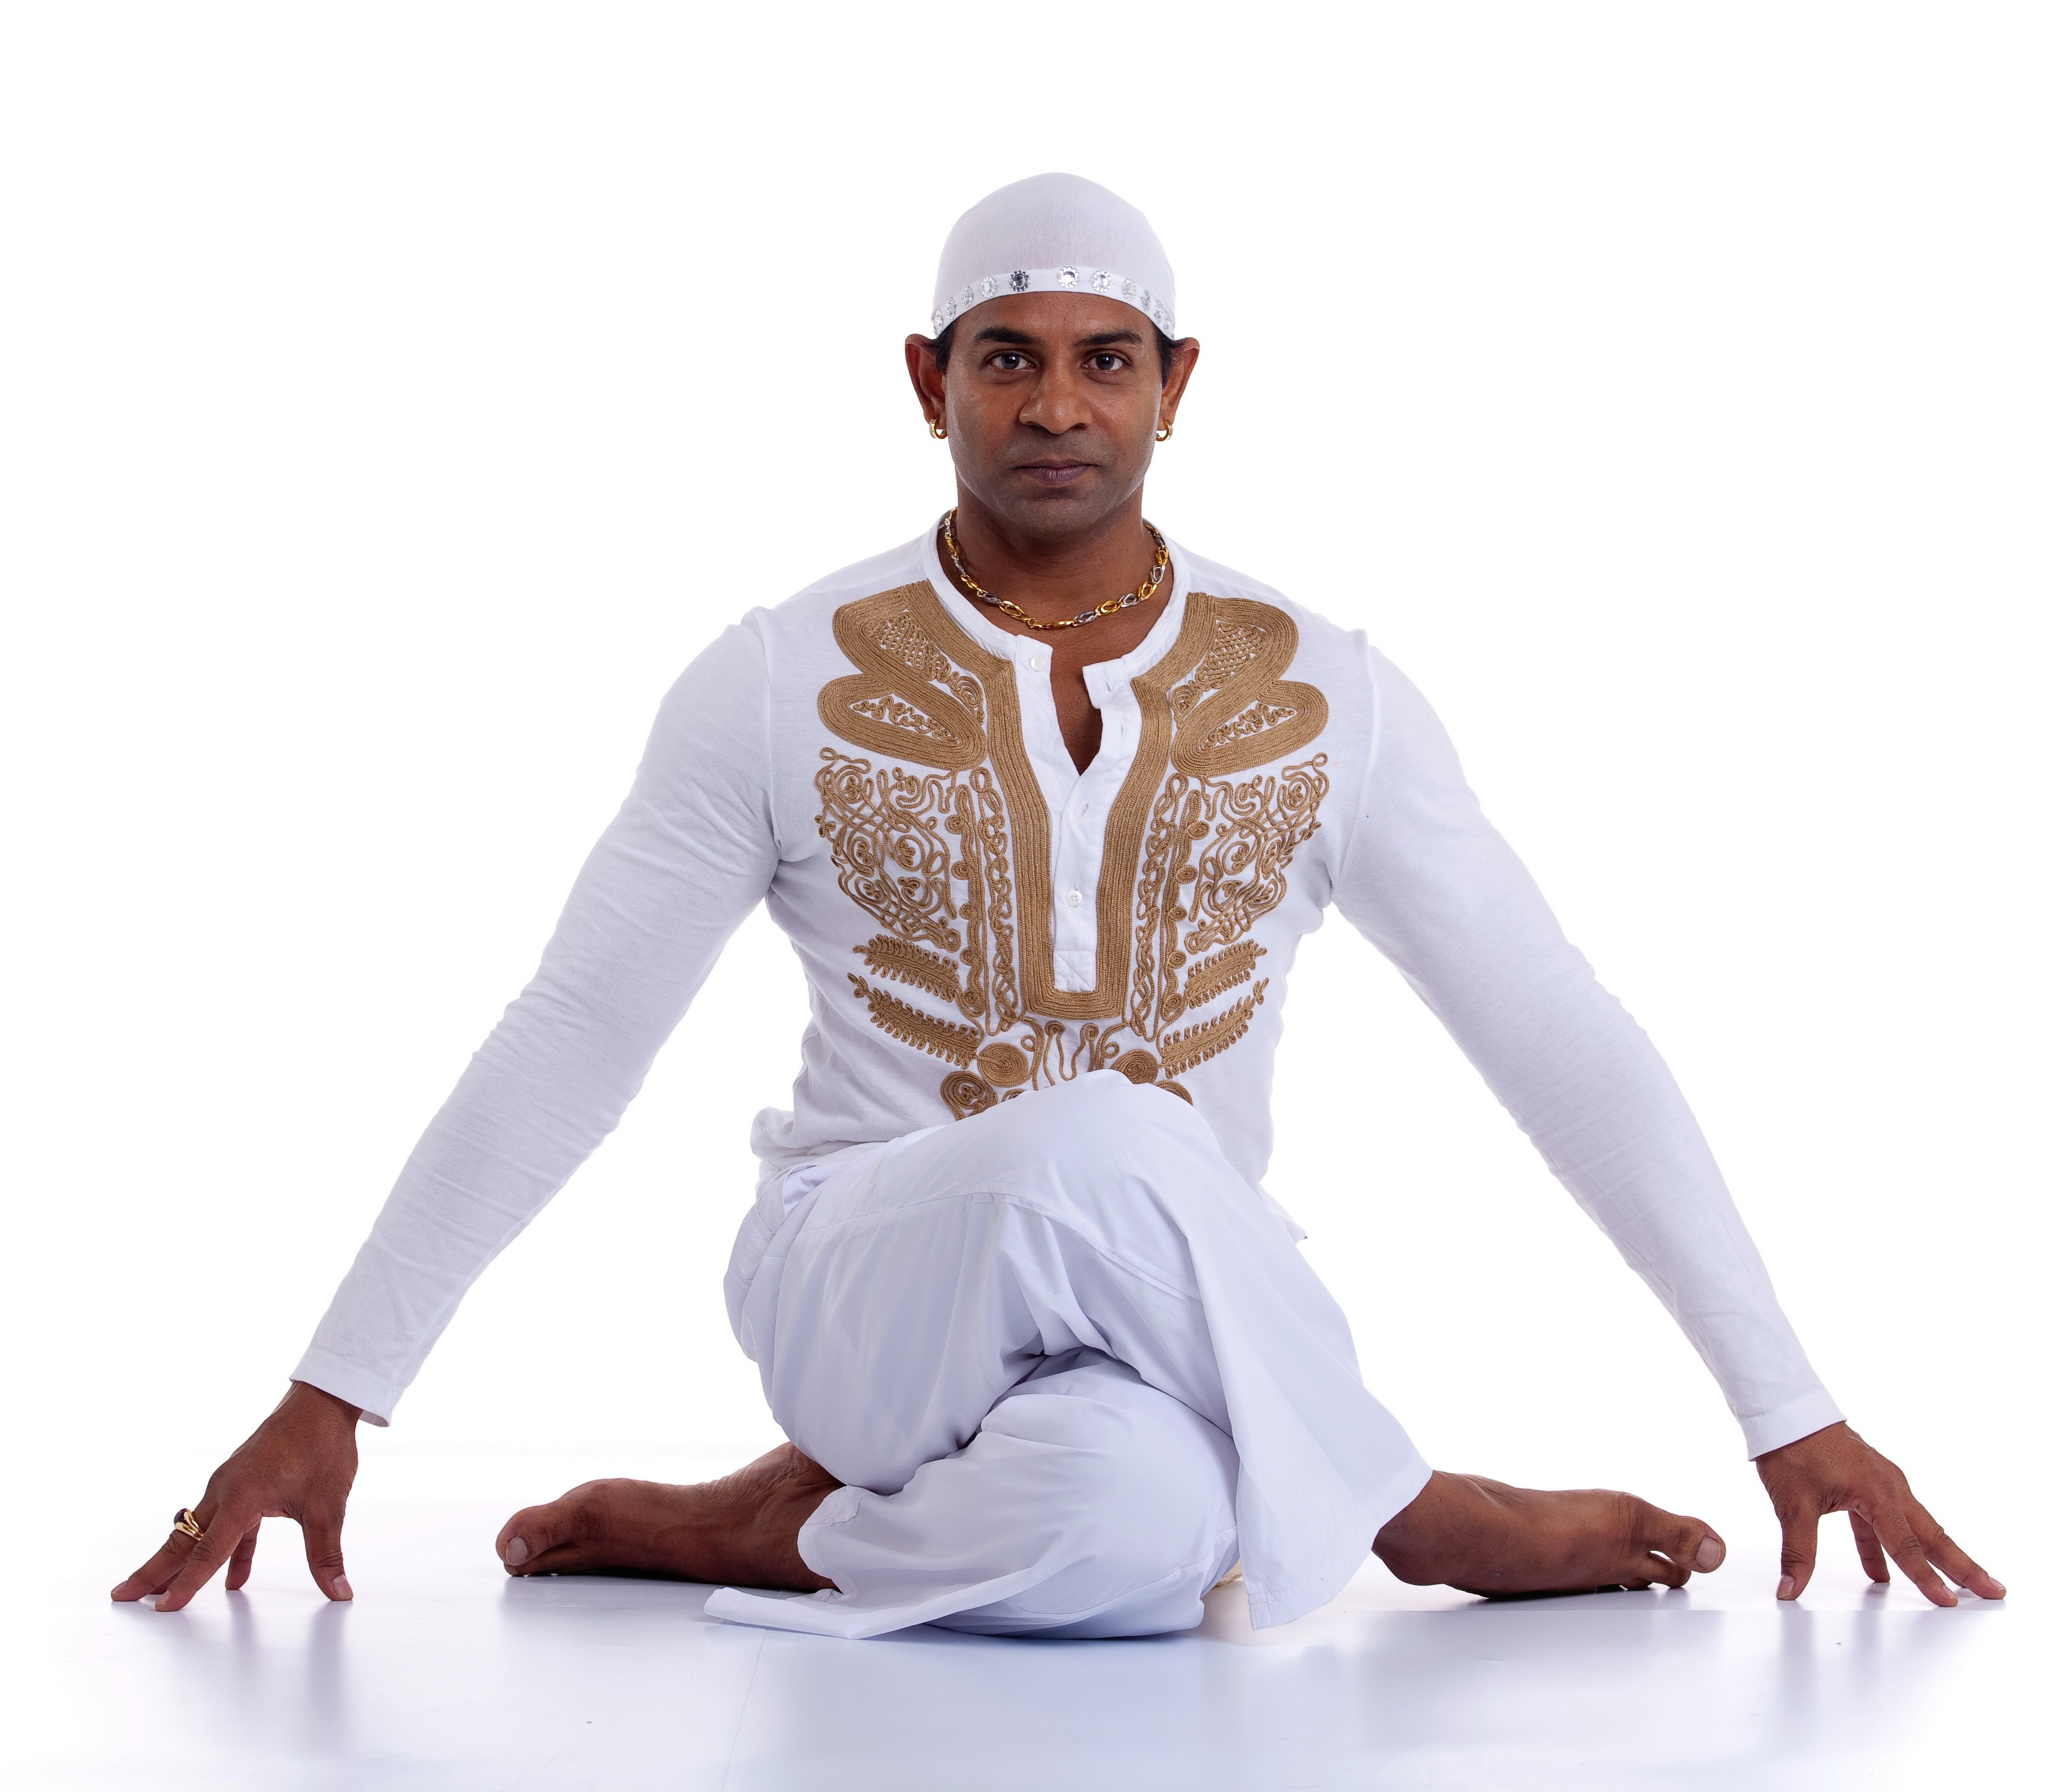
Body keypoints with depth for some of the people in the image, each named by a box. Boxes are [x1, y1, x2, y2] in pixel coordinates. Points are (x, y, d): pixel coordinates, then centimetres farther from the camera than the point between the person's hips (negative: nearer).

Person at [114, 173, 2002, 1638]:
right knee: (1101, 1147, -37)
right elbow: (561, 1052, 1)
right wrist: (326, 1402, -2)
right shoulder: (781, 685, -2)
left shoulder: (1325, 699, 2)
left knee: (1126, 1505, -38)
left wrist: (1795, 1416, 1)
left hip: (1169, 1343, 1)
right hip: (862, 1288, -1)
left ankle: (771, 1532, -6)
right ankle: (1421, 1517, -11)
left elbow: (1566, 1047, 3)